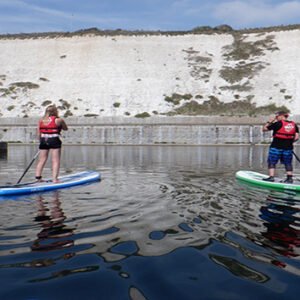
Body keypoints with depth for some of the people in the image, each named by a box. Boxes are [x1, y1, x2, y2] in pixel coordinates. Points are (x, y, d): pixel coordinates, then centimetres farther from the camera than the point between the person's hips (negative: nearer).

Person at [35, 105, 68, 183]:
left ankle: (38, 177, 13)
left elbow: (39, 134, 10)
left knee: (42, 160, 13)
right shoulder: (58, 120, -4)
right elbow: (65, 128, 11)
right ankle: (54, 178, -7)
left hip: (43, 140, 5)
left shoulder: (41, 120, 10)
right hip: (54, 140, -5)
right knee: (56, 161, -2)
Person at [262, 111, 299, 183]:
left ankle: (271, 177, -3)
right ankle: (290, 178, 13)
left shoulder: (278, 123, -8)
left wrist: (269, 121, 8)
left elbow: (264, 129, -3)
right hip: (288, 147, 5)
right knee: (288, 163, 13)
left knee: (271, 162, 3)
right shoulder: (294, 124, 8)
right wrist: (290, 142, 17)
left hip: (276, 146, -5)